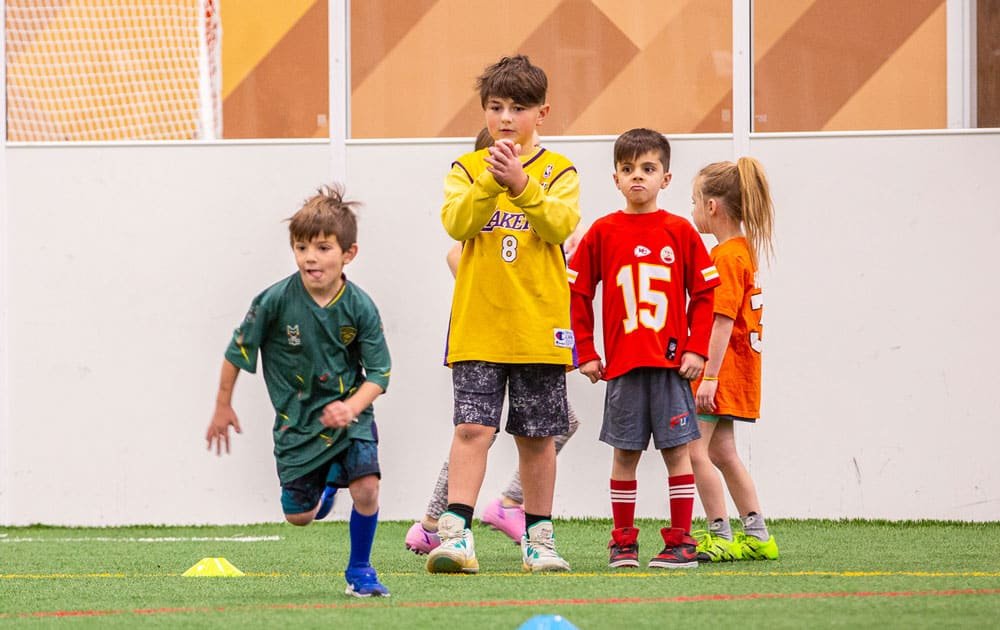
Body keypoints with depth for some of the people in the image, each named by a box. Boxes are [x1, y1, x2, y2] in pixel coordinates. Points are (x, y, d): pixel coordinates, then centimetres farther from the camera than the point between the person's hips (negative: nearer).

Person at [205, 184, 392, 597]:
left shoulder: (360, 307, -14)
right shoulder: (277, 301, -17)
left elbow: (378, 373, -9)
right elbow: (238, 351, -2)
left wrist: (350, 407, -27)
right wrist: (223, 407, 6)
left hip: (349, 413, -1)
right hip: (297, 420, 1)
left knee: (366, 488, -20)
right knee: (299, 515, 6)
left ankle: (359, 570, 4)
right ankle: (324, 485, 44)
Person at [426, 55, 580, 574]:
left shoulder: (558, 171, 5)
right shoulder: (466, 169, 7)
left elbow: (561, 224, -12)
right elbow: (456, 223, -9)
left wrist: (521, 184, -23)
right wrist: (490, 183, -22)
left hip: (539, 326, 0)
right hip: (477, 326, 0)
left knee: (537, 434, 7)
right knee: (472, 427, -11)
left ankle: (538, 536, 18)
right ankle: (456, 533, -14)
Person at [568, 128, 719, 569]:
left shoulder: (680, 232, 1)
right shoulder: (602, 232, 2)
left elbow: (704, 294, 4)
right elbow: (577, 293, 6)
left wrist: (697, 349, -4)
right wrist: (585, 354, 2)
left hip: (671, 364, -1)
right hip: (621, 364, 1)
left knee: (677, 449, 0)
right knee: (624, 452, 5)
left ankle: (680, 541, 5)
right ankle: (623, 541, 12)